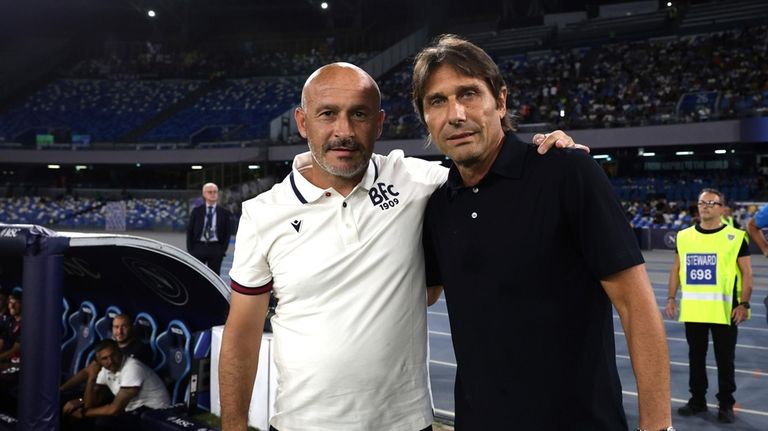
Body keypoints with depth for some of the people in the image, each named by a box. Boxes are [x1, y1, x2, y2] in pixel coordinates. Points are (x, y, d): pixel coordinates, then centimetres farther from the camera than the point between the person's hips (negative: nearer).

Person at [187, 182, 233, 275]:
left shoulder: (225, 212, 4)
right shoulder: (196, 211, 6)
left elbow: (228, 232, 5)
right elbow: (189, 231, 7)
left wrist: (223, 249, -3)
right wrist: (190, 250, -1)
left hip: (216, 249, 0)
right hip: (198, 247, 1)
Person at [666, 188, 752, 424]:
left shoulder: (735, 237, -5)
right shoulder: (684, 236, 5)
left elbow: (747, 273, -4)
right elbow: (676, 270, 12)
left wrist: (744, 303, -11)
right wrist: (671, 298, 6)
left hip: (724, 310, -3)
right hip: (693, 309, 3)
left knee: (725, 360, 6)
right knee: (696, 357, 13)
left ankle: (726, 404, 19)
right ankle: (697, 399, 26)